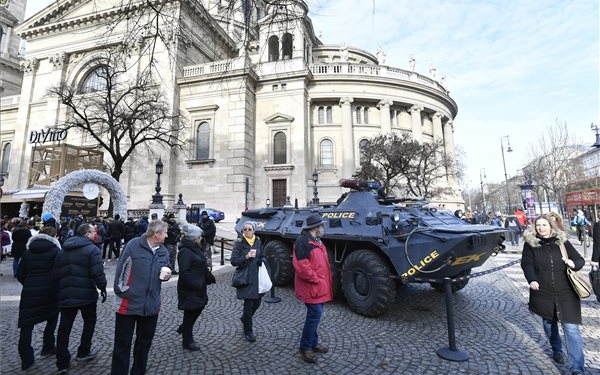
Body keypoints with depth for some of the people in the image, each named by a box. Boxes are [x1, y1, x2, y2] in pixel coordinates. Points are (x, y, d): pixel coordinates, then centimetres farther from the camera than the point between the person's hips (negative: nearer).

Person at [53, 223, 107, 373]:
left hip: (66, 295, 6)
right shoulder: (91, 249, -12)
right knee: (89, 322, 15)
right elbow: (98, 272, -20)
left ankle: (62, 362, 14)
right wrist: (103, 288, -7)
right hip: (86, 294, -5)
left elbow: (56, 273, 14)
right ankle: (83, 352, 25)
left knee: (64, 327, 11)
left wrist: (61, 290, 23)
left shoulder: (63, 250, 11)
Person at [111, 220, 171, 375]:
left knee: (145, 342, 20)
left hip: (151, 305, 5)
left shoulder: (164, 251, 3)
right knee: (122, 343, 10)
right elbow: (121, 268, -9)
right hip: (128, 304, -5)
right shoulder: (134, 245, -14)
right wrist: (120, 290, -7)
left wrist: (166, 276, -5)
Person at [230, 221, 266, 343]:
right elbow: (233, 261, -12)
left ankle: (244, 318, 42)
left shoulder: (258, 242, 5)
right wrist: (246, 256, -25)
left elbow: (263, 256, 17)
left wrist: (262, 261, -5)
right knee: (249, 304, 0)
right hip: (245, 278, -5)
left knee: (257, 302, 12)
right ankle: (248, 331, 20)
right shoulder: (239, 243, -8)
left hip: (257, 277, 5)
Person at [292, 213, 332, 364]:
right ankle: (305, 347, 15)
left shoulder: (316, 240, 11)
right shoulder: (303, 241, -21)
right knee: (315, 315, -3)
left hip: (318, 287, 10)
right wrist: (316, 280, -19)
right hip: (311, 287, -10)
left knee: (315, 315, 18)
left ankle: (313, 342, 34)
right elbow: (301, 267, -26)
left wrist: (323, 281, 13)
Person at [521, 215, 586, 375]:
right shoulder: (530, 243, -4)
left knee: (571, 328, -5)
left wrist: (574, 263, -17)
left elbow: (580, 260, 6)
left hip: (566, 293, 0)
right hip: (542, 292, 0)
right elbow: (526, 263, -9)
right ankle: (557, 350, 43)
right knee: (549, 324, 18)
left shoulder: (562, 241, 0)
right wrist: (532, 280, -24)